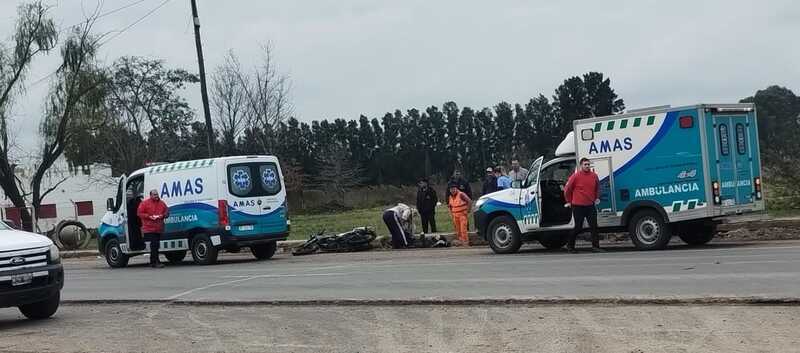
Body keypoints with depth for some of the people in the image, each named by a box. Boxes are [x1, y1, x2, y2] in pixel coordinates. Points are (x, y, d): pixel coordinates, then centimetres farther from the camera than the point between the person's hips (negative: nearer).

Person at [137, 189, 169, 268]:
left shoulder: (162, 203, 12)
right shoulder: (145, 203, -1)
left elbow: (167, 211, 19)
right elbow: (139, 213, -3)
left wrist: (163, 215, -4)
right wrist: (149, 216, -15)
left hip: (159, 229, 6)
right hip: (149, 228, -6)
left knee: (155, 245, 11)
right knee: (154, 244, -14)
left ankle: (152, 262, 22)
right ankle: (156, 262, -14)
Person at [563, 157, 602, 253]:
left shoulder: (594, 176, 4)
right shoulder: (576, 176, -9)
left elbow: (597, 188, 24)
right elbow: (567, 189, 0)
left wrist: (597, 197, 14)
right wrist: (569, 201, 6)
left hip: (590, 206, 4)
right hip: (578, 206, -4)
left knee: (594, 226, -3)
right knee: (578, 227, 2)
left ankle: (595, 246, 1)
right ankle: (570, 245, 19)